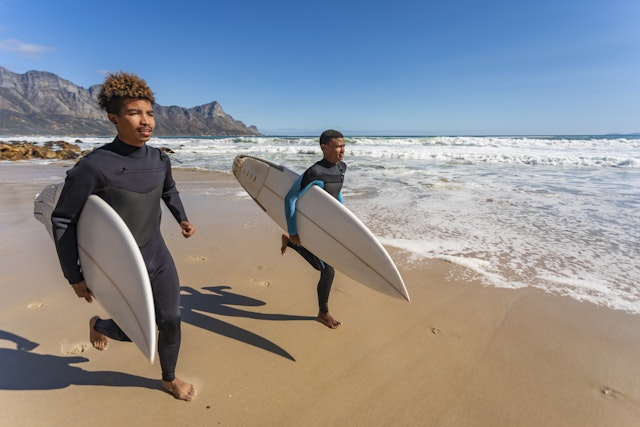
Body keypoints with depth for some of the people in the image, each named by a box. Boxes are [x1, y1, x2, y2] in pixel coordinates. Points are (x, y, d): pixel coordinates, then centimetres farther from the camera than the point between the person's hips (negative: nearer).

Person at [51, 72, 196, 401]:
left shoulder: (159, 159, -5)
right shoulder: (93, 167, -22)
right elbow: (61, 220, -11)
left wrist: (182, 219, 7)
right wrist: (74, 277, -7)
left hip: (158, 256, 5)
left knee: (171, 321, 10)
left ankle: (169, 379, 38)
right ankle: (99, 324, 49)